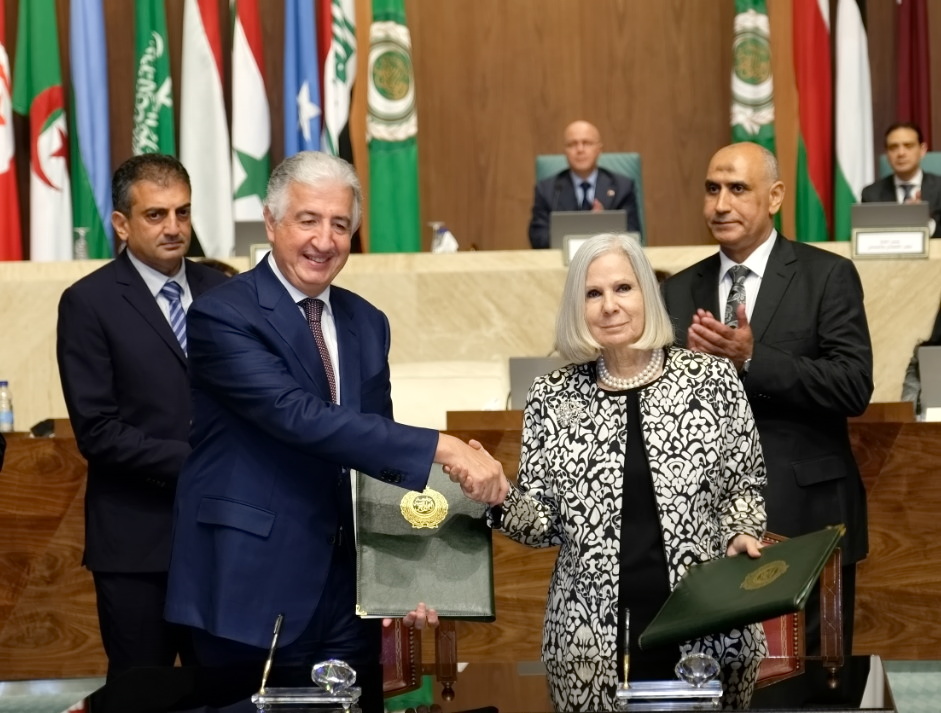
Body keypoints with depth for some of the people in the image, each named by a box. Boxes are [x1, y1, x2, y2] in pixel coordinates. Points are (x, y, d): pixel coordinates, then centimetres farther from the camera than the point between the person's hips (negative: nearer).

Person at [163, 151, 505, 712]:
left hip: (349, 591, 6)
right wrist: (442, 449, -29)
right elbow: (300, 417, -24)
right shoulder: (223, 316, -11)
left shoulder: (366, 323, 11)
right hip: (254, 588, -6)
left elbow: (381, 455, 14)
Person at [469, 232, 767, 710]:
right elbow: (545, 523, 5)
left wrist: (741, 534, -9)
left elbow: (744, 484, 9)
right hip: (592, 636, 1)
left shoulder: (711, 380, -1)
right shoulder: (552, 398, 3)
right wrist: (498, 497, -14)